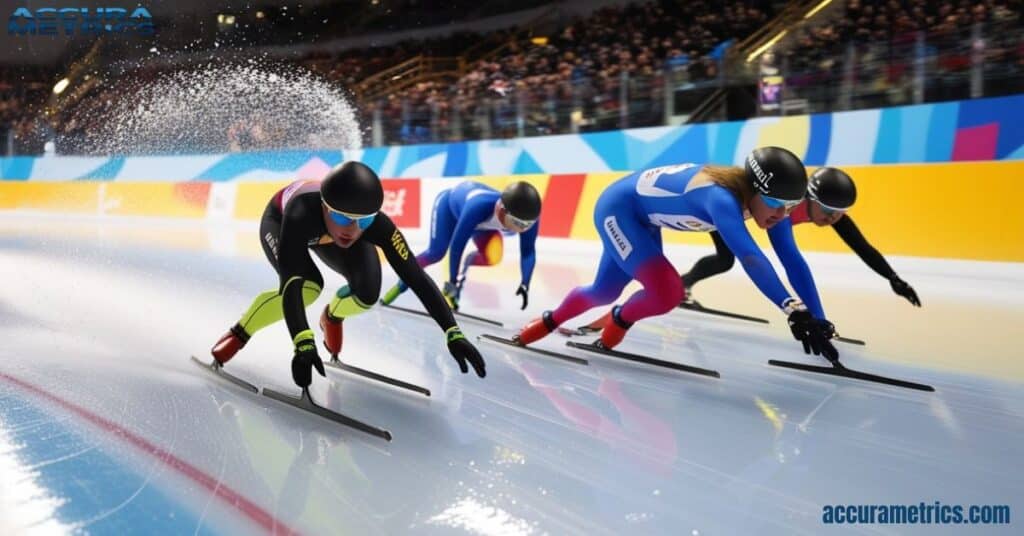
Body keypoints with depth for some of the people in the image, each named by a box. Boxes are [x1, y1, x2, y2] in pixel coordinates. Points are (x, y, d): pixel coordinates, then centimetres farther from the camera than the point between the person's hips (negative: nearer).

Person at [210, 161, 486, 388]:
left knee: (367, 292, -20)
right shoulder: (301, 214, -47)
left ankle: (332, 316, 16)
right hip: (279, 221, -2)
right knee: (307, 286, -31)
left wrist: (453, 333, -47)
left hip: (328, 233, 3)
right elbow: (290, 284, -53)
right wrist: (303, 344, -66)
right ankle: (238, 334, -6)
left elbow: (416, 277, -40)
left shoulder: (378, 225, -40)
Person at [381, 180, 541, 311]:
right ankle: (404, 281, 22)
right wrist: (452, 282, -33)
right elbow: (457, 246, -40)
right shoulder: (478, 207, -48)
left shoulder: (528, 216, -37)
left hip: (483, 220, 4)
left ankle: (468, 262, 17)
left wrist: (525, 283, -43)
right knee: (435, 253, -6)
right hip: (450, 201, -3)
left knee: (491, 258, -17)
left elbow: (528, 251, -29)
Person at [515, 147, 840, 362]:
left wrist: (818, 321, -21)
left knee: (604, 293, 18)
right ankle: (618, 322, 10)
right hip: (617, 208, -8)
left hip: (642, 218, 8)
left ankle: (548, 322, 45)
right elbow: (750, 258, -54)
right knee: (667, 293, -23)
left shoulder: (764, 196, -15)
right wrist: (795, 311, -61)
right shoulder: (722, 198, -40)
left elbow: (793, 260, -16)